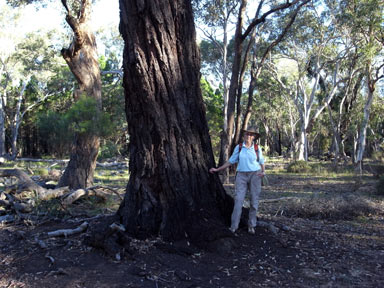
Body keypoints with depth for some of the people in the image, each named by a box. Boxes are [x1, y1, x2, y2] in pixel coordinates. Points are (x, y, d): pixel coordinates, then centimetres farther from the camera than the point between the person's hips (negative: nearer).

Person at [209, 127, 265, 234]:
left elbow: (262, 163, 14)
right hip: (241, 175, 0)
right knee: (238, 200, -9)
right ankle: (233, 227, -7)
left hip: (255, 175, 0)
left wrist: (263, 172, -7)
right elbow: (231, 161, 10)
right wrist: (217, 169, 7)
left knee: (254, 201, 1)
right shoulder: (238, 148, 4)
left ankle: (251, 226, 13)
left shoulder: (257, 149, 3)